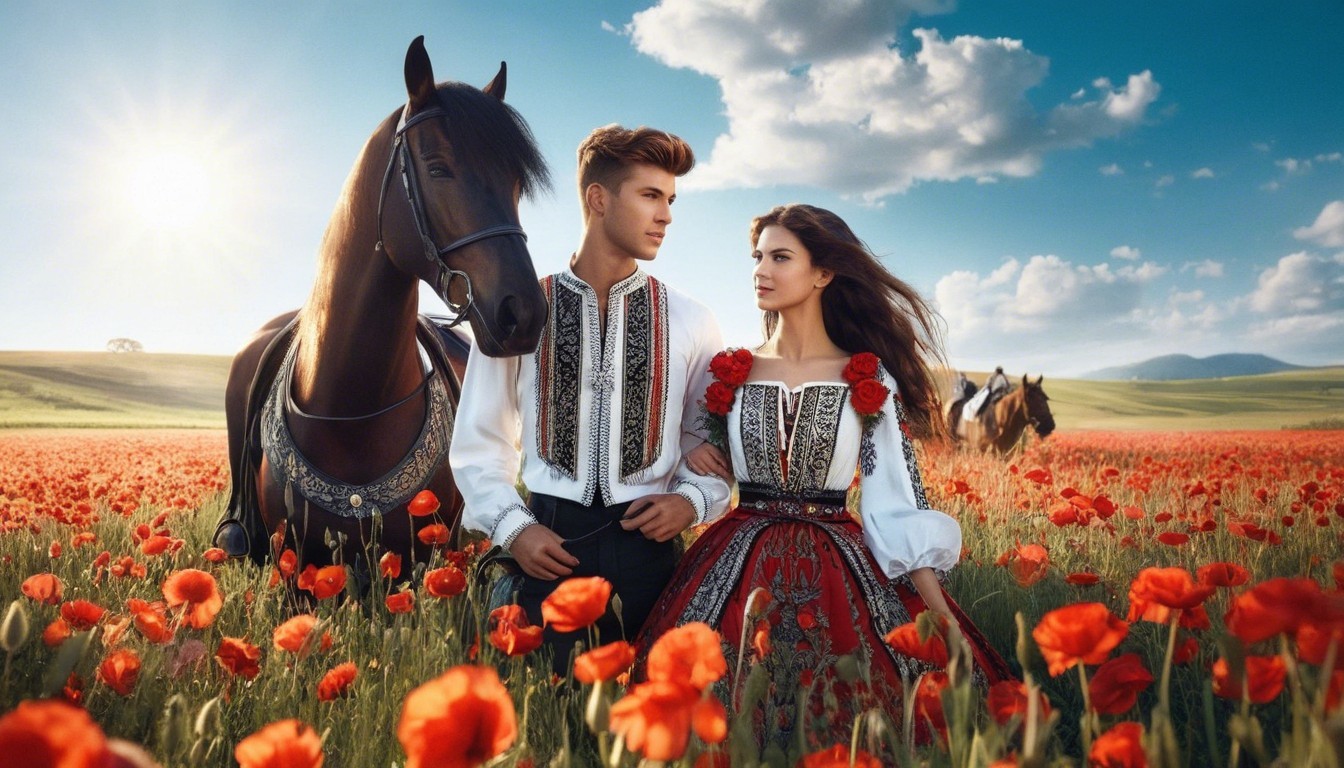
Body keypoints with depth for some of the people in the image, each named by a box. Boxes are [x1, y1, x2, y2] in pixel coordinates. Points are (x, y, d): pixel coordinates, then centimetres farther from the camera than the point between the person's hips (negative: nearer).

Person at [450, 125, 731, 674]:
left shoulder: (691, 323, 5)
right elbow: (478, 443, 6)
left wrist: (693, 498, -7)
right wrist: (512, 527, -6)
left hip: (648, 543, 1)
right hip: (546, 547, -1)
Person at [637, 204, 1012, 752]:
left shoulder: (869, 379, 0)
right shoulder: (730, 373, 5)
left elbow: (895, 500, -3)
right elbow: (693, 454, 20)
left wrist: (943, 616, -10)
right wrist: (690, 454, -4)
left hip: (841, 571, -1)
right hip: (739, 570, 2)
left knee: (843, 726, -6)